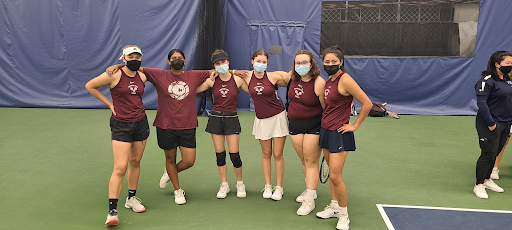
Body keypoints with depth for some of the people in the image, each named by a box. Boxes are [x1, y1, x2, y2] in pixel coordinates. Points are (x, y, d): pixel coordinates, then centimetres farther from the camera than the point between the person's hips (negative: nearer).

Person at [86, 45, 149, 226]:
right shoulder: (115, 75, -11)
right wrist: (109, 103, -3)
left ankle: (131, 198, 32)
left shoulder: (142, 77, 4)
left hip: (140, 123, 6)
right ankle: (112, 211, -5)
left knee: (135, 162, 15)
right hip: (121, 125, -5)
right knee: (120, 168, -11)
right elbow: (90, 86, -1)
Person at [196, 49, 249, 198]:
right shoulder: (212, 81, 0)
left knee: (234, 154, -3)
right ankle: (224, 184, 22)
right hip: (216, 118, 2)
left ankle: (240, 183, 19)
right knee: (219, 154, 6)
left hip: (232, 118, -2)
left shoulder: (237, 80, -3)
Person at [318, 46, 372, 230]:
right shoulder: (329, 81, 9)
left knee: (335, 176, -6)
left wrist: (355, 125, -12)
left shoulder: (345, 79, -16)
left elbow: (367, 104, -17)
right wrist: (326, 122, 16)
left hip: (339, 133, -8)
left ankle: (344, 215, 11)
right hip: (325, 130, 8)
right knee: (332, 173, 14)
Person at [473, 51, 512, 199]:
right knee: (488, 154, -5)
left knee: (495, 153, 14)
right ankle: (478, 185, 6)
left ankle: (487, 179, 28)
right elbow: (481, 103, -19)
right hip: (489, 126, -8)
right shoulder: (486, 81, -14)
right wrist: (490, 123, -21)